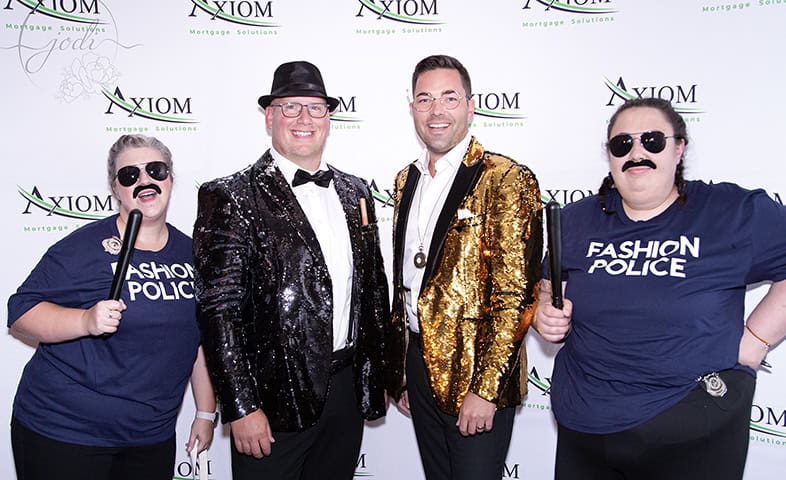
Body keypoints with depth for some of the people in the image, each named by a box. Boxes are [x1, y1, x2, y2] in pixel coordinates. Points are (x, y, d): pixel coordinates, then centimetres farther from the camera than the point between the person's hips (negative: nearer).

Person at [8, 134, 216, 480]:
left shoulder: (189, 253, 4)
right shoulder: (84, 247, -11)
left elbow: (202, 338, 11)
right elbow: (20, 312, -11)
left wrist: (205, 413, 11)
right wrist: (86, 320, -29)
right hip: (64, 432, -4)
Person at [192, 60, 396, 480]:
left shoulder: (354, 192, 9)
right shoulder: (231, 198, -9)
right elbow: (218, 311, -13)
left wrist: (379, 376, 12)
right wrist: (241, 408, -16)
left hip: (348, 393, 6)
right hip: (276, 399, -5)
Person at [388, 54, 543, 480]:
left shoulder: (506, 180, -14)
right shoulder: (406, 180, 9)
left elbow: (515, 295, -17)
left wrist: (484, 389, -19)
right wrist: (399, 371, 14)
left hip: (476, 372, -6)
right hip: (420, 363, 7)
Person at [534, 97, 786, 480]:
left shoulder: (737, 213, -7)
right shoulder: (577, 218, 3)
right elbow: (550, 287, 15)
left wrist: (755, 341, -8)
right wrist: (547, 316, -6)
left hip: (691, 433, -3)